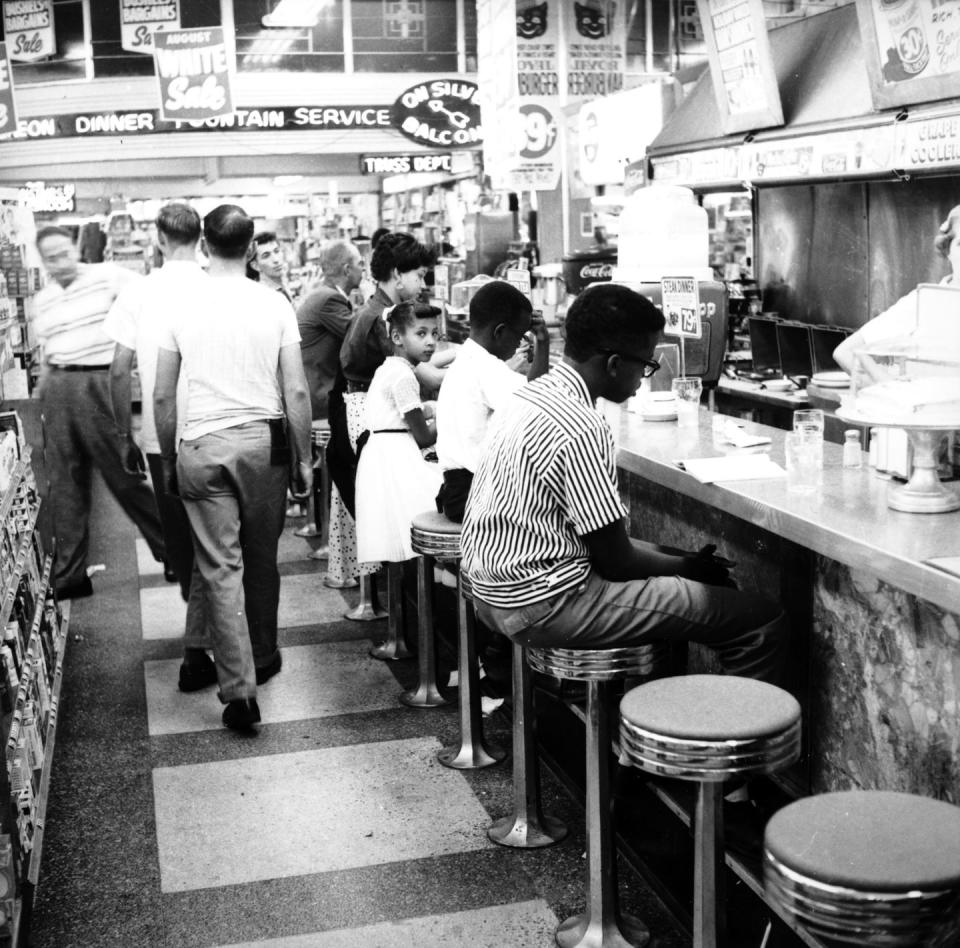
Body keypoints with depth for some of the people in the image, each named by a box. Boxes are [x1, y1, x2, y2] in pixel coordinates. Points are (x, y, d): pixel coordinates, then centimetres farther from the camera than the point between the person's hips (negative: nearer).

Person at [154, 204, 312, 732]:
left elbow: (163, 397, 2)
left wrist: (168, 462, 13)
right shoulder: (275, 305, -3)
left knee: (220, 567, 2)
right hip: (264, 441, 1)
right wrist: (304, 459, 6)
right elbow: (296, 392, -4)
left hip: (200, 446, 0)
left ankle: (239, 688, -2)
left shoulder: (181, 309, -1)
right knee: (262, 559, 16)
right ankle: (262, 658, 34)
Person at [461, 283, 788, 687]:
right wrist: (689, 567, 1)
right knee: (762, 622, -10)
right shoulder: (581, 430, -22)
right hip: (542, 606, -10)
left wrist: (680, 562, 13)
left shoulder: (532, 393, 7)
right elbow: (614, 560, -17)